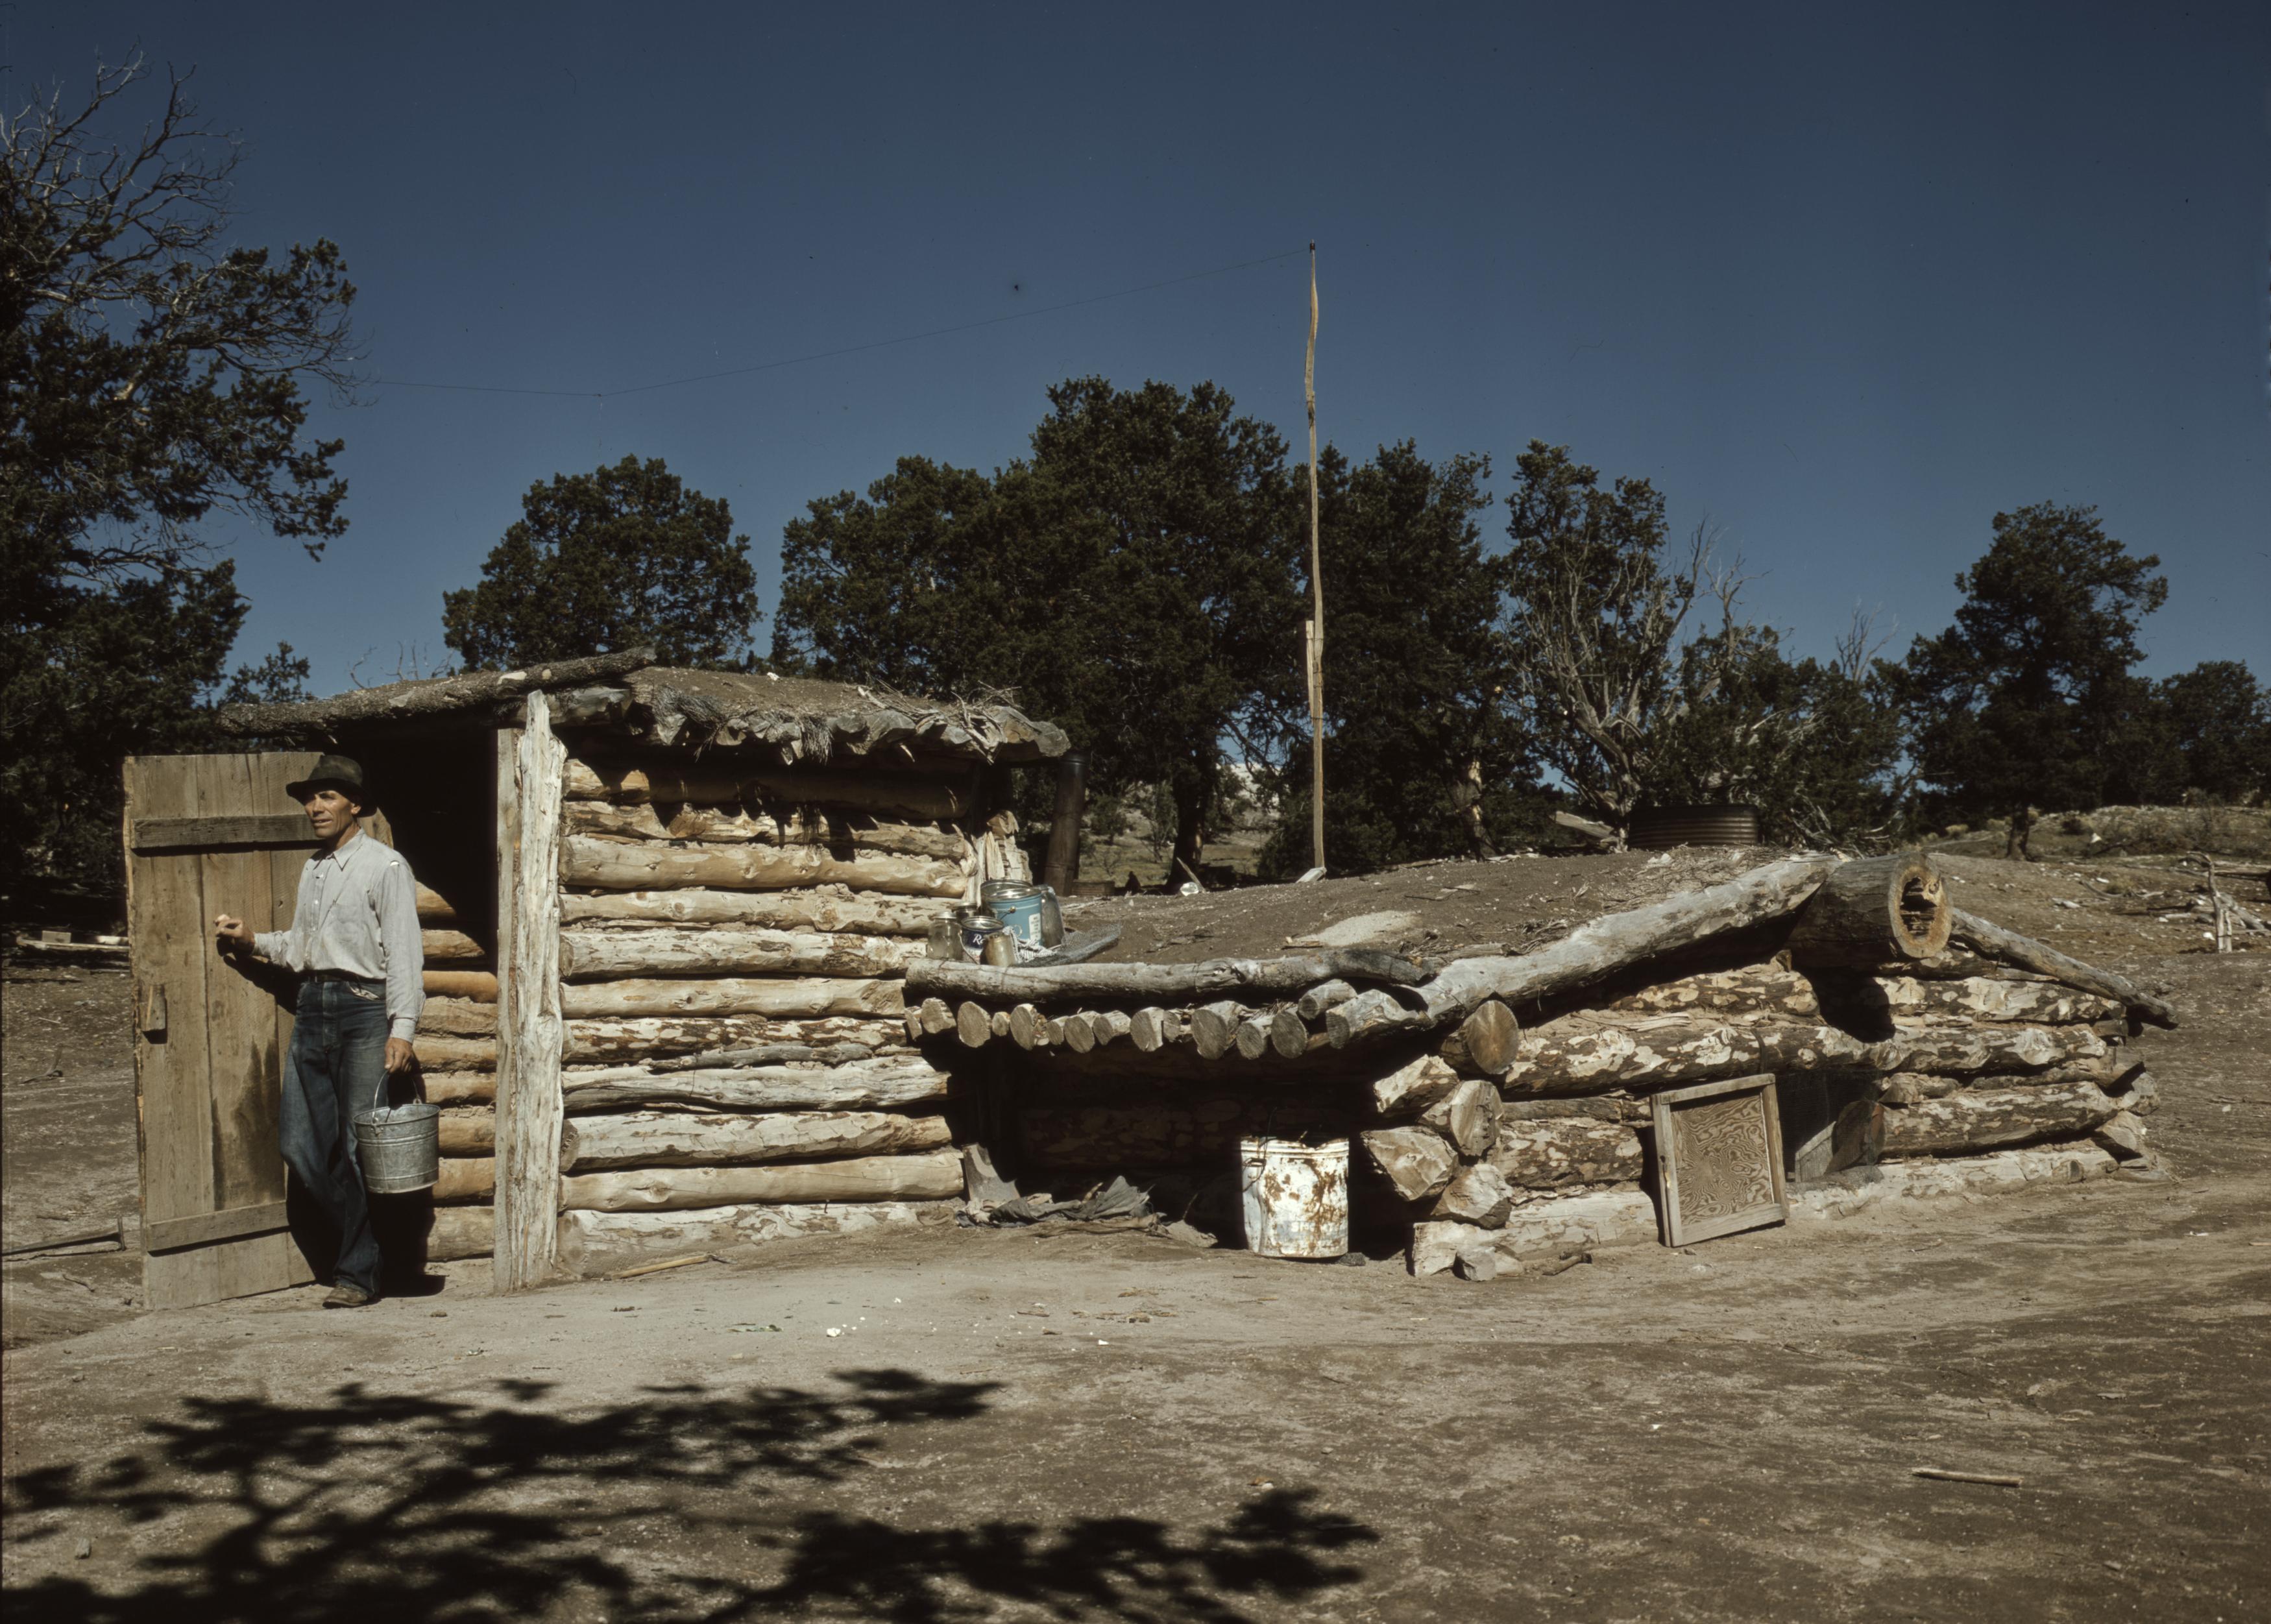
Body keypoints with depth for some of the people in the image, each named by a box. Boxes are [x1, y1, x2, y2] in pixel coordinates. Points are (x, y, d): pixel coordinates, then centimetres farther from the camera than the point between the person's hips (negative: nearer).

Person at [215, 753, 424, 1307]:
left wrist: (402, 1028, -16)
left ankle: (358, 1273, 5)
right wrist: (254, 940, 8)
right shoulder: (313, 868, 18)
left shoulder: (384, 866, -4)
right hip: (312, 1006, 7)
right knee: (300, 1145, 6)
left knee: (359, 1149, -5)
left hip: (364, 1010, -7)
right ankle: (359, 1246, 21)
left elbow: (403, 951, -9)